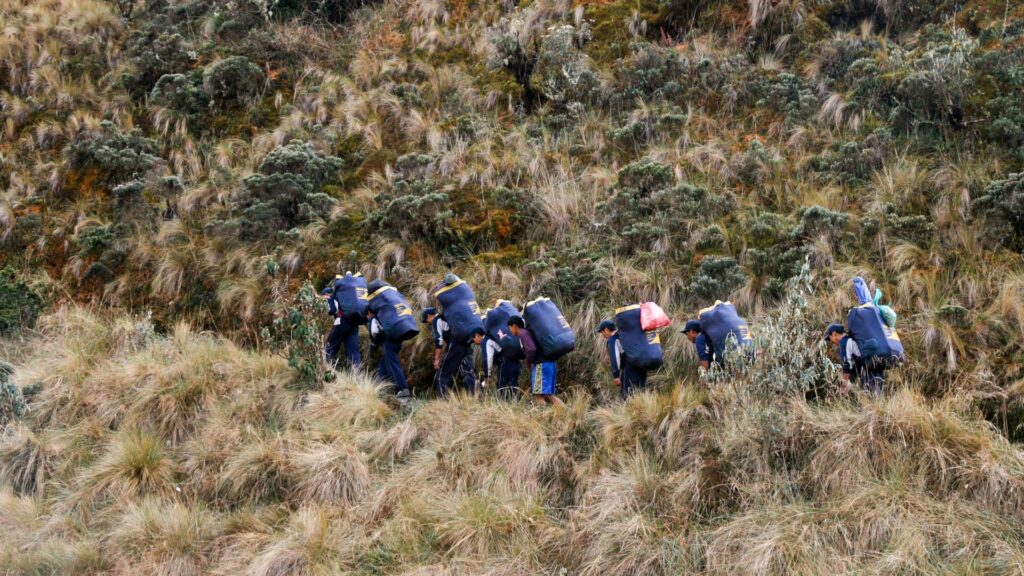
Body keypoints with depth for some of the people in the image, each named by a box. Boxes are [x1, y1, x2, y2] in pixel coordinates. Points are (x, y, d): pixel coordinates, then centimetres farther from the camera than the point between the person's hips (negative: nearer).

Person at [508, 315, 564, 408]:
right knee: (548, 395, 10)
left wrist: (528, 364, -6)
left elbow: (532, 349, -20)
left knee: (539, 396, -11)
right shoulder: (528, 332, 23)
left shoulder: (523, 334, -6)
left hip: (541, 365, -9)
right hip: (549, 364, 9)